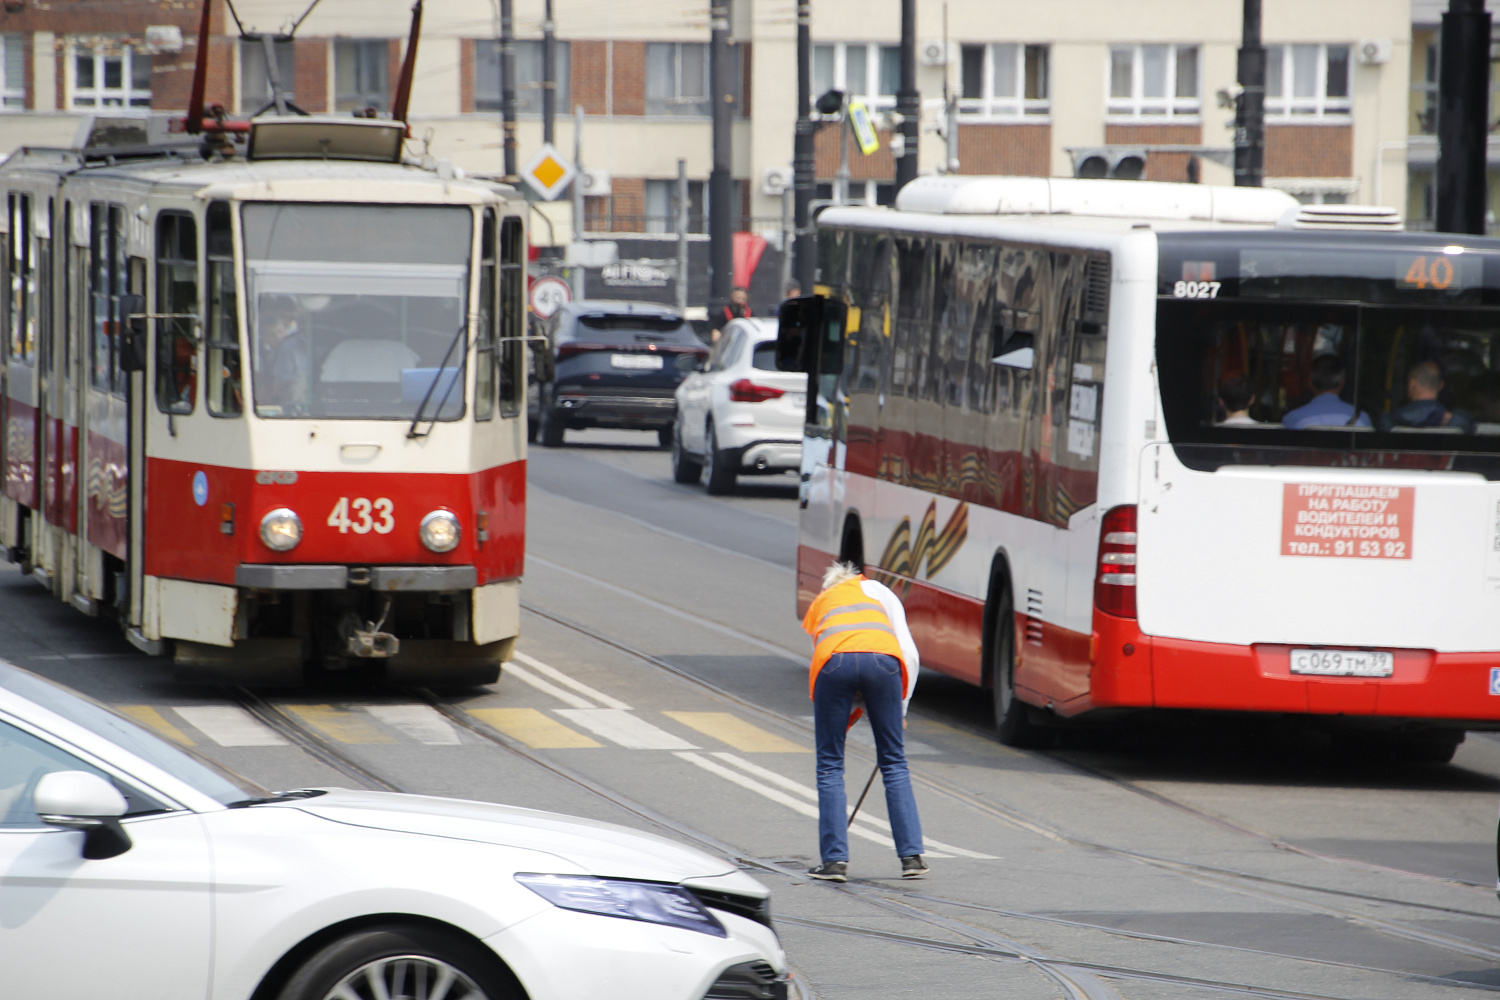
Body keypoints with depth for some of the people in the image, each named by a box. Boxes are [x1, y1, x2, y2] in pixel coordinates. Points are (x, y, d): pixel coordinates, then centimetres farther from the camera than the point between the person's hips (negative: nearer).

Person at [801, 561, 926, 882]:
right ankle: (912, 856, 8)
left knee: (829, 766, 10)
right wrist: (900, 709, 26)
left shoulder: (819, 604, 37)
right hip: (882, 658, 0)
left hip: (834, 662, 0)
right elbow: (910, 654, 21)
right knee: (894, 763, 11)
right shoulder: (879, 591, 33)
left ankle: (835, 859, 5)